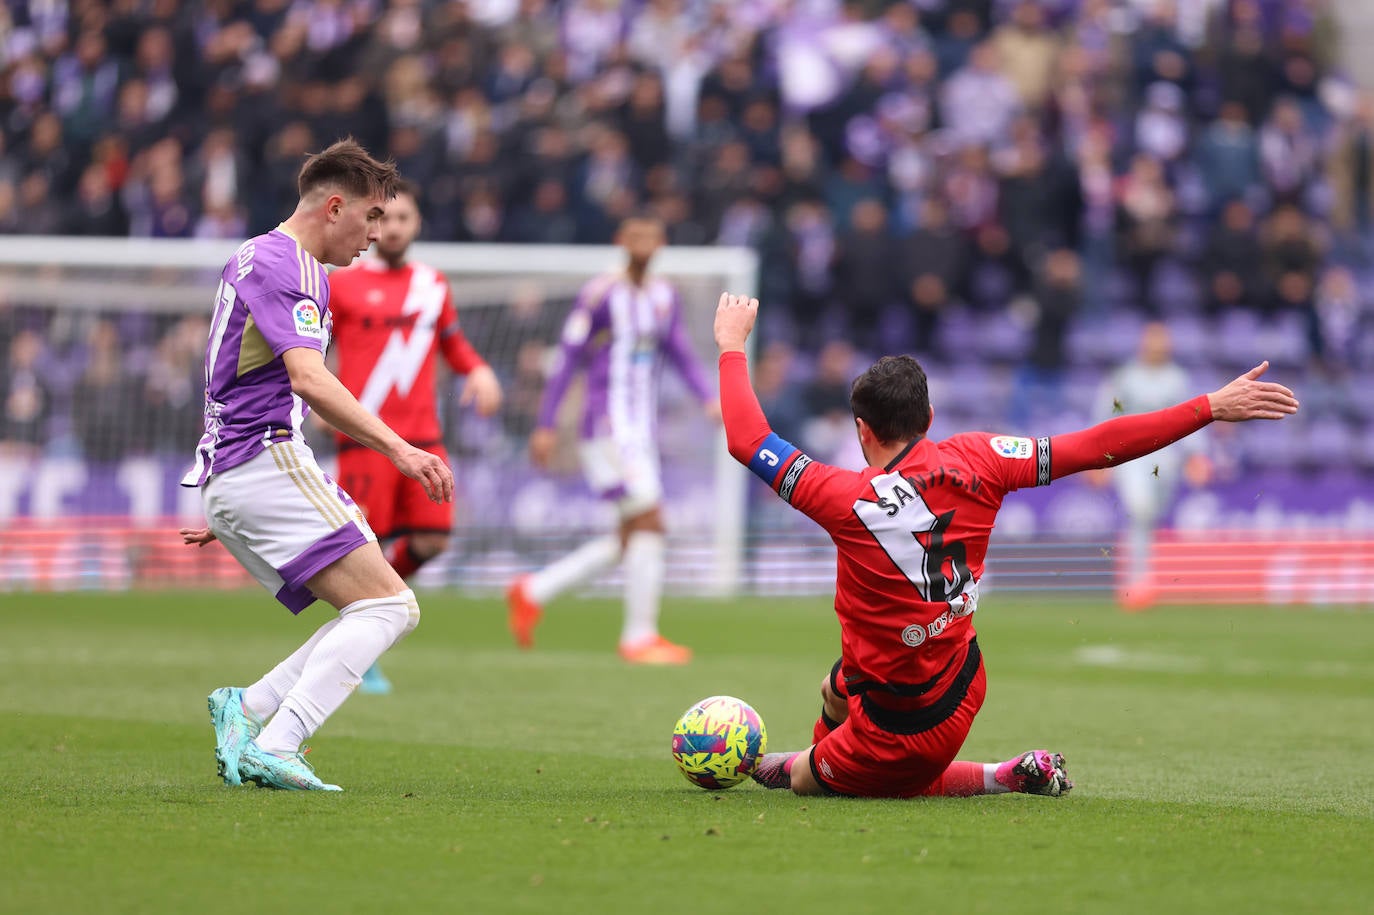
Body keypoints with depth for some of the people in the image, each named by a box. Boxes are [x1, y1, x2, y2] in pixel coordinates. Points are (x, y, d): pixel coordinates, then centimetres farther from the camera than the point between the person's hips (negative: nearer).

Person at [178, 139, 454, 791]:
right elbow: (307, 378, -24)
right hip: (267, 461, -10)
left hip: (232, 478, 10)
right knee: (388, 604, -17)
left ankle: (246, 710, -4)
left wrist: (225, 512, 35)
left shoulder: (266, 260, 25)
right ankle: (272, 748, -26)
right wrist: (399, 449, -32)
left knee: (388, 611, 4)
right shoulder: (278, 264, -9)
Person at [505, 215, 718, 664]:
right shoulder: (600, 294, -9)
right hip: (608, 424, -8)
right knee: (649, 522, -13)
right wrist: (545, 425, -8)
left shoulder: (664, 297, 12)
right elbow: (567, 360, -7)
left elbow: (681, 354, 15)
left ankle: (533, 592, 20)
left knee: (634, 536, 9)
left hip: (642, 428, 8)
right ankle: (639, 635, -6)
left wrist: (710, 399, -1)